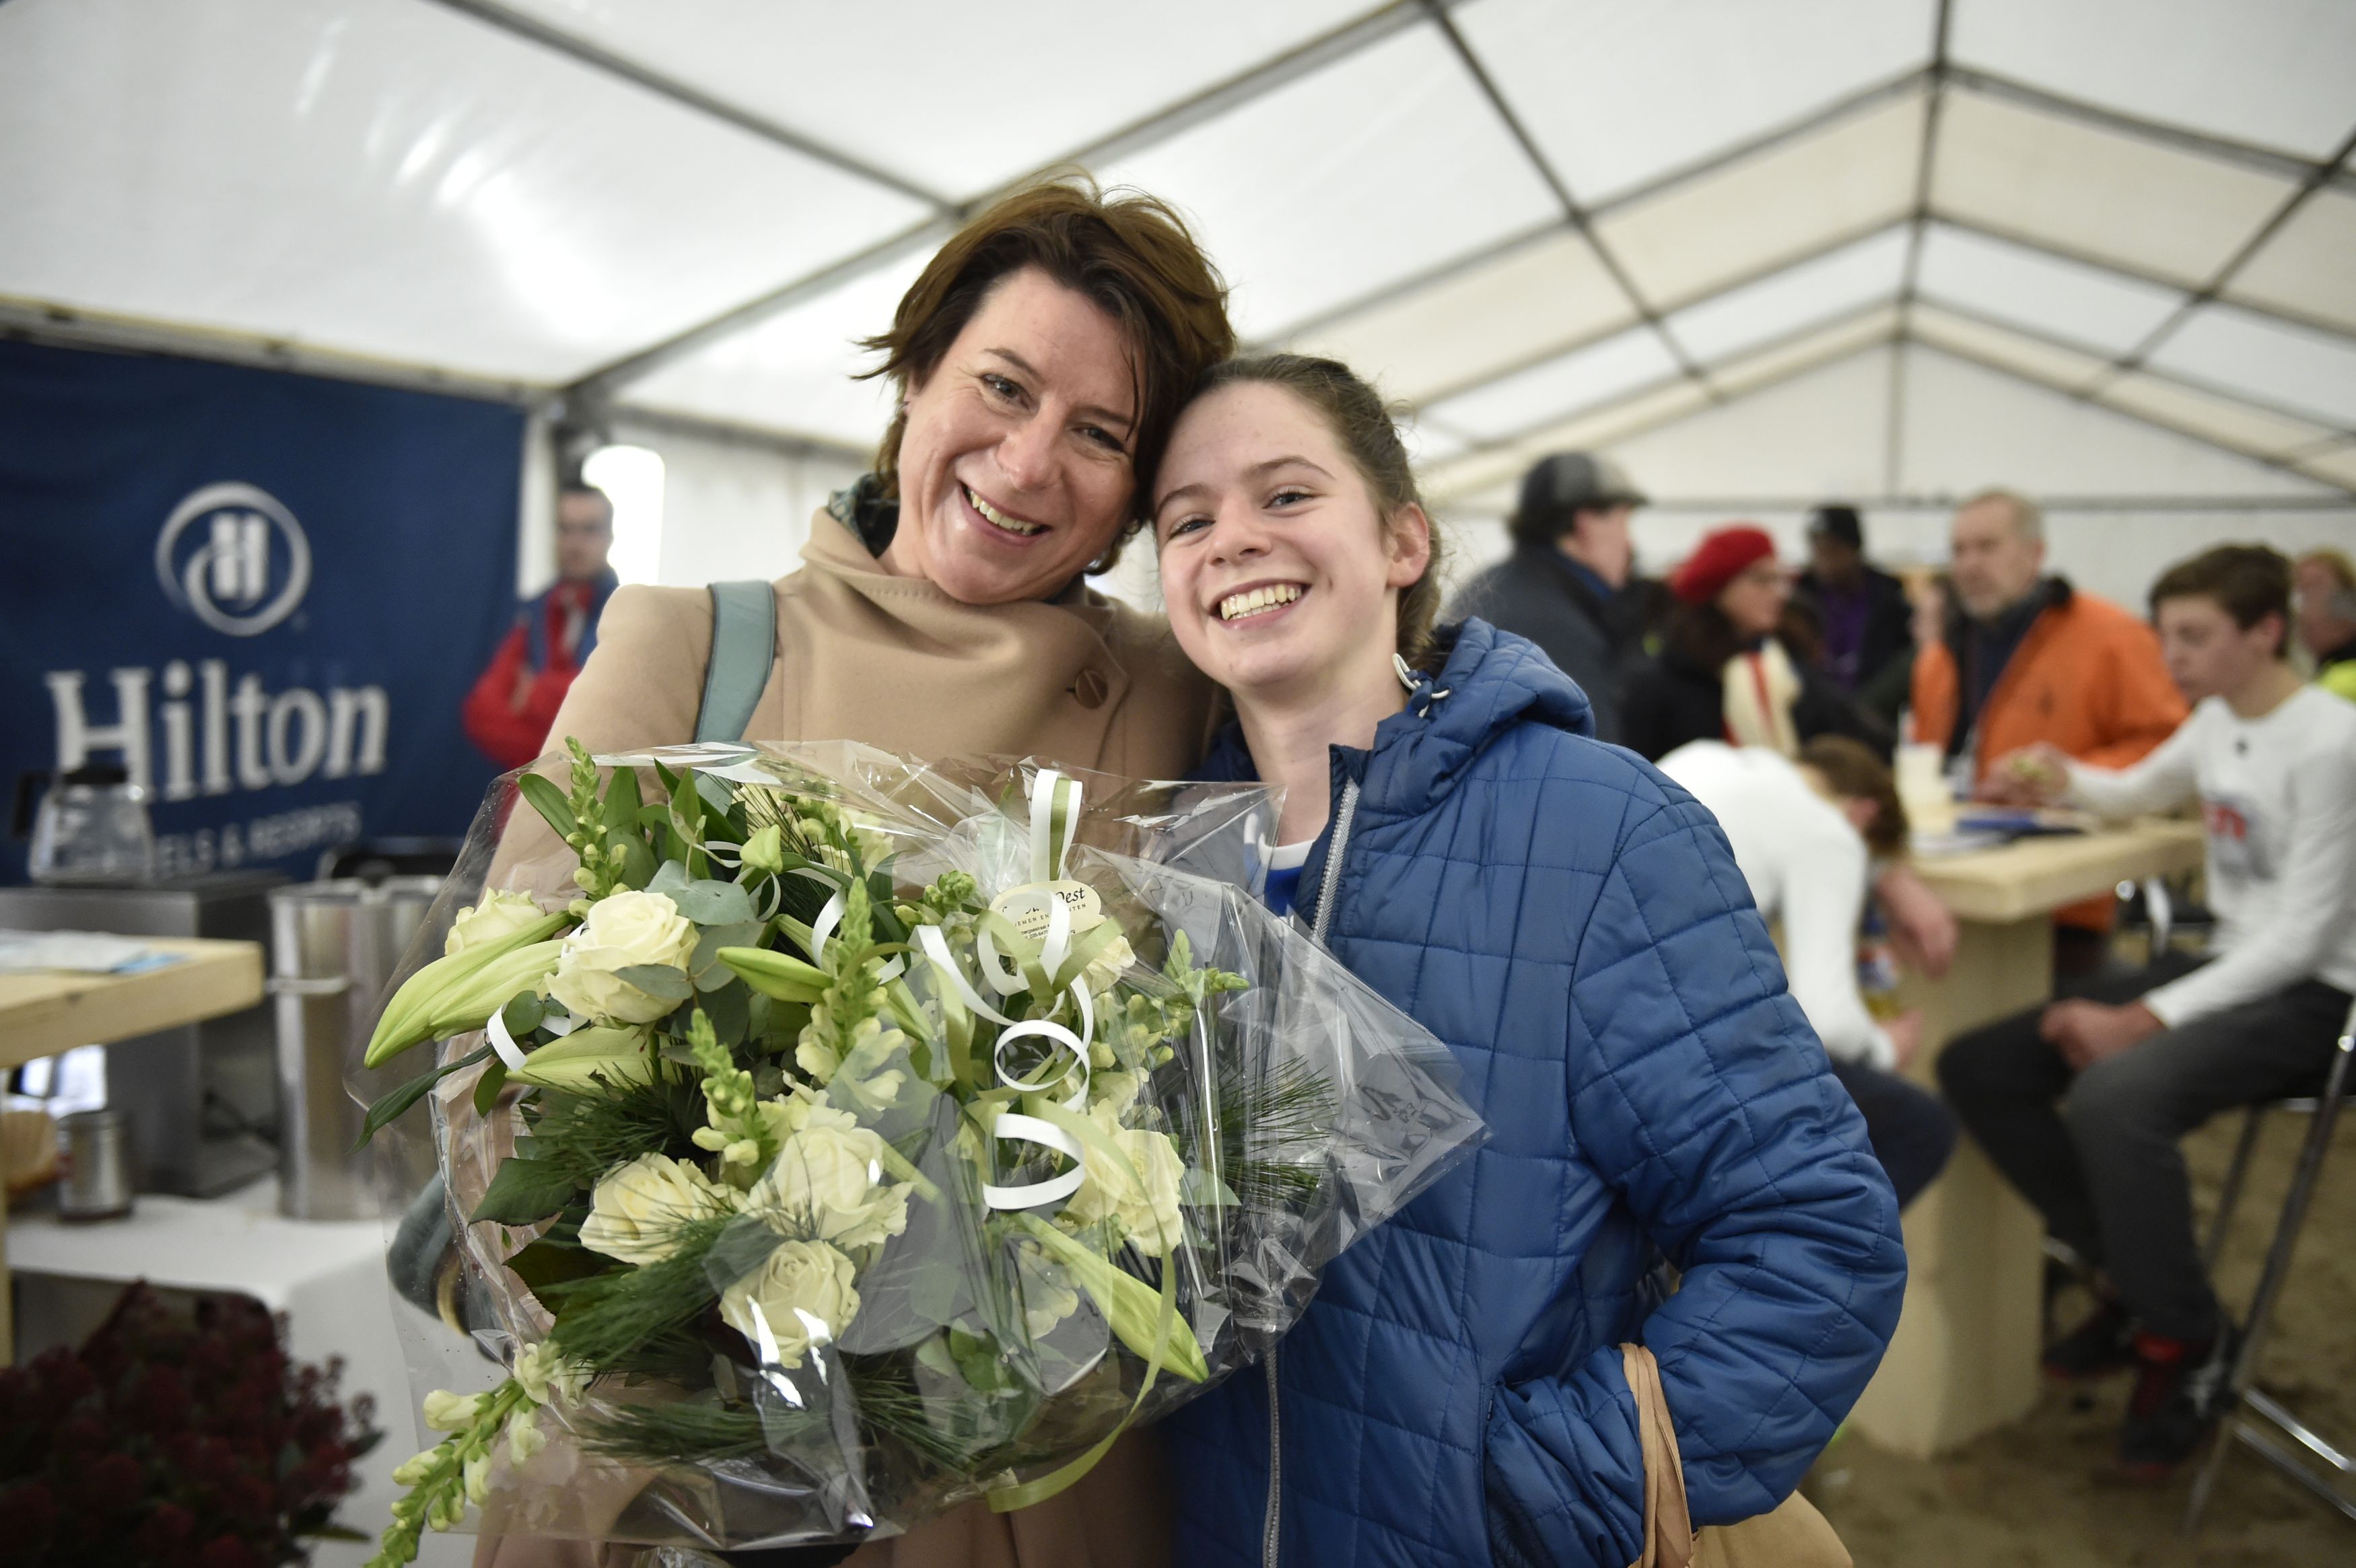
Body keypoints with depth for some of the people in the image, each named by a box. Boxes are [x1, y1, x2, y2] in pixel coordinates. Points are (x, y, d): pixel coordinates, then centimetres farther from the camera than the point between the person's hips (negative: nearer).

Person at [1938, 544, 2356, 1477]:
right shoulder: (2217, 723, 7)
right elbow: (2137, 793, 28)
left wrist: (2142, 1021, -25)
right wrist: (2066, 781, 4)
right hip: (2227, 966, 8)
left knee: (2113, 1097, -36)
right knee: (1978, 1067, -6)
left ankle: (2187, 1340, -10)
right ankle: (2136, 1279, 5)